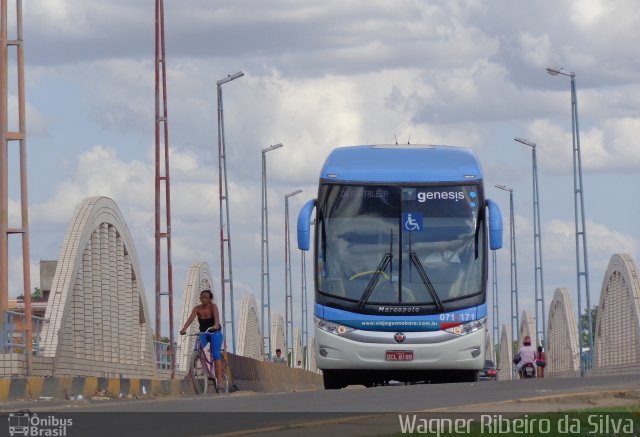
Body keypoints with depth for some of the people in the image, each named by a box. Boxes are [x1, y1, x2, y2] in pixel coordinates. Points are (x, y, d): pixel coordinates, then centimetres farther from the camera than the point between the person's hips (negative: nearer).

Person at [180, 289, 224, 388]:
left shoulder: (213, 306, -14)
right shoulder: (197, 308, -7)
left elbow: (216, 315, -33)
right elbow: (191, 318, -20)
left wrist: (216, 325, -55)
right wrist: (184, 328, -39)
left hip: (215, 333, -3)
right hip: (203, 333, 3)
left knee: (216, 354, -18)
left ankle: (219, 377, -22)